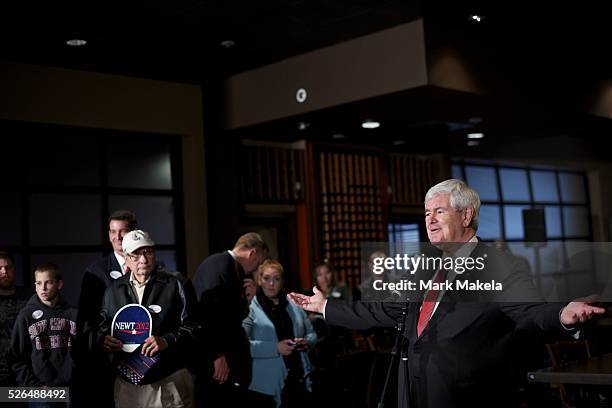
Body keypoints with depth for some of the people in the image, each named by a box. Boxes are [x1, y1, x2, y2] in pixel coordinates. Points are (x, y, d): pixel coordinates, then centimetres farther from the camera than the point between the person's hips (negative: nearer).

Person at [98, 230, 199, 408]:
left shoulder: (177, 284, -1)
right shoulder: (114, 290, 12)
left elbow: (192, 326, -5)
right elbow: (104, 325, 22)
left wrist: (167, 341, -20)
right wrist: (103, 338, 0)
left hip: (169, 380, -3)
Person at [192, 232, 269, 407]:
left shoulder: (228, 266, 16)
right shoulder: (220, 263, -14)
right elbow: (210, 309, -24)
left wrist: (244, 298, 3)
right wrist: (217, 354, -23)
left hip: (221, 355, 10)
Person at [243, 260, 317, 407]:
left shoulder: (294, 304, 13)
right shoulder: (251, 307, -5)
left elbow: (311, 333, 19)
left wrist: (306, 342, -4)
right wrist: (275, 348, -20)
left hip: (299, 377, 5)